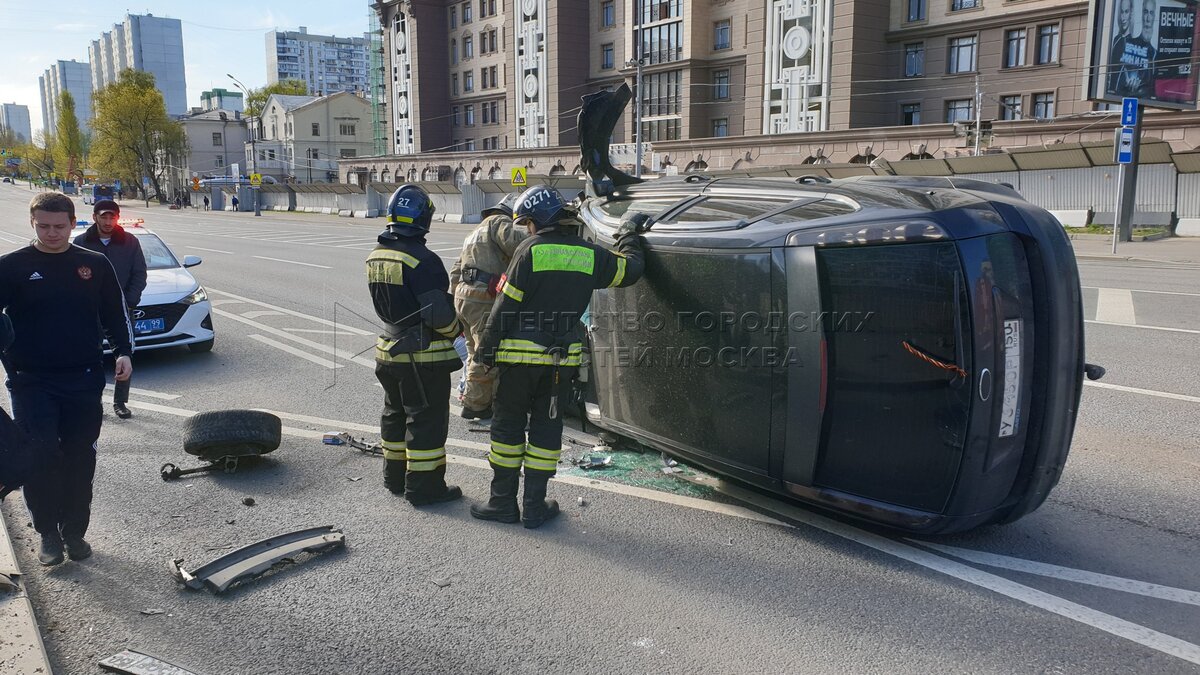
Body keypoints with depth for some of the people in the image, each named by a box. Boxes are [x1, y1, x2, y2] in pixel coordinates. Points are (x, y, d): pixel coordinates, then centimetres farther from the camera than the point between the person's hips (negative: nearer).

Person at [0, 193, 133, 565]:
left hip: (84, 381, 1)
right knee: (40, 458, -6)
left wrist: (124, 351, 0)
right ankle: (48, 533, 11)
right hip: (31, 382, -1)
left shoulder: (95, 264, 6)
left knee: (80, 460, 6)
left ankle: (74, 531, 20)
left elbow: (116, 312, 12)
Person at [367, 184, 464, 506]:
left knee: (396, 413, 20)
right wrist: (457, 329, -4)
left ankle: (395, 476, 33)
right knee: (427, 419, 2)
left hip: (390, 351, 8)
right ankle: (423, 486, 8)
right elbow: (439, 314, -23)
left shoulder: (375, 257, 5)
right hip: (423, 357, -8)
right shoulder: (422, 260, -22)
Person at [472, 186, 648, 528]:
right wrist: (629, 234, 35)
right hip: (563, 357, 4)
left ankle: (503, 502, 16)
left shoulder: (530, 250, -10)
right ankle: (535, 507, 16)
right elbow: (631, 269, 18)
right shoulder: (590, 255, 2)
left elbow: (506, 305, -10)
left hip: (520, 357, -3)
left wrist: (486, 348, -2)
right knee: (546, 427, 13)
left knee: (508, 424, 10)